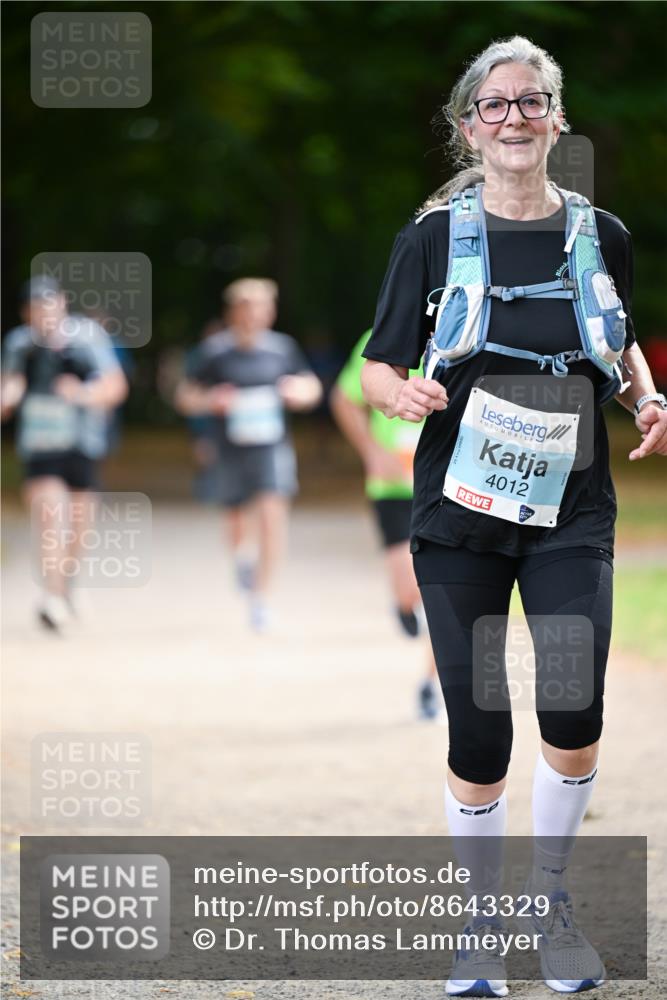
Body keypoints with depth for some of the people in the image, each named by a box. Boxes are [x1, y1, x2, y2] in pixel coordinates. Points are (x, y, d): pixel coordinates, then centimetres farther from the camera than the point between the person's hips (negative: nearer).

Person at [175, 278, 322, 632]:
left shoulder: (283, 347, 1)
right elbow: (185, 396, 3)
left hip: (273, 447, 0)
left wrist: (302, 393, -8)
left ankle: (261, 597, -9)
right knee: (238, 523, 8)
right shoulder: (215, 351, -4)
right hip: (233, 452, 0)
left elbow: (312, 386, 15)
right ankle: (243, 556, 47)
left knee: (271, 514, -17)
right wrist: (210, 401, -18)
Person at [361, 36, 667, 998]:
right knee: (478, 734, 0)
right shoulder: (435, 238, 0)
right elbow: (379, 368, 3)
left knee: (574, 715, -15)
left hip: (570, 514, 1)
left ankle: (552, 893, 11)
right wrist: (407, 395, -19)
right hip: (461, 513, -1)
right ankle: (484, 920, 20)